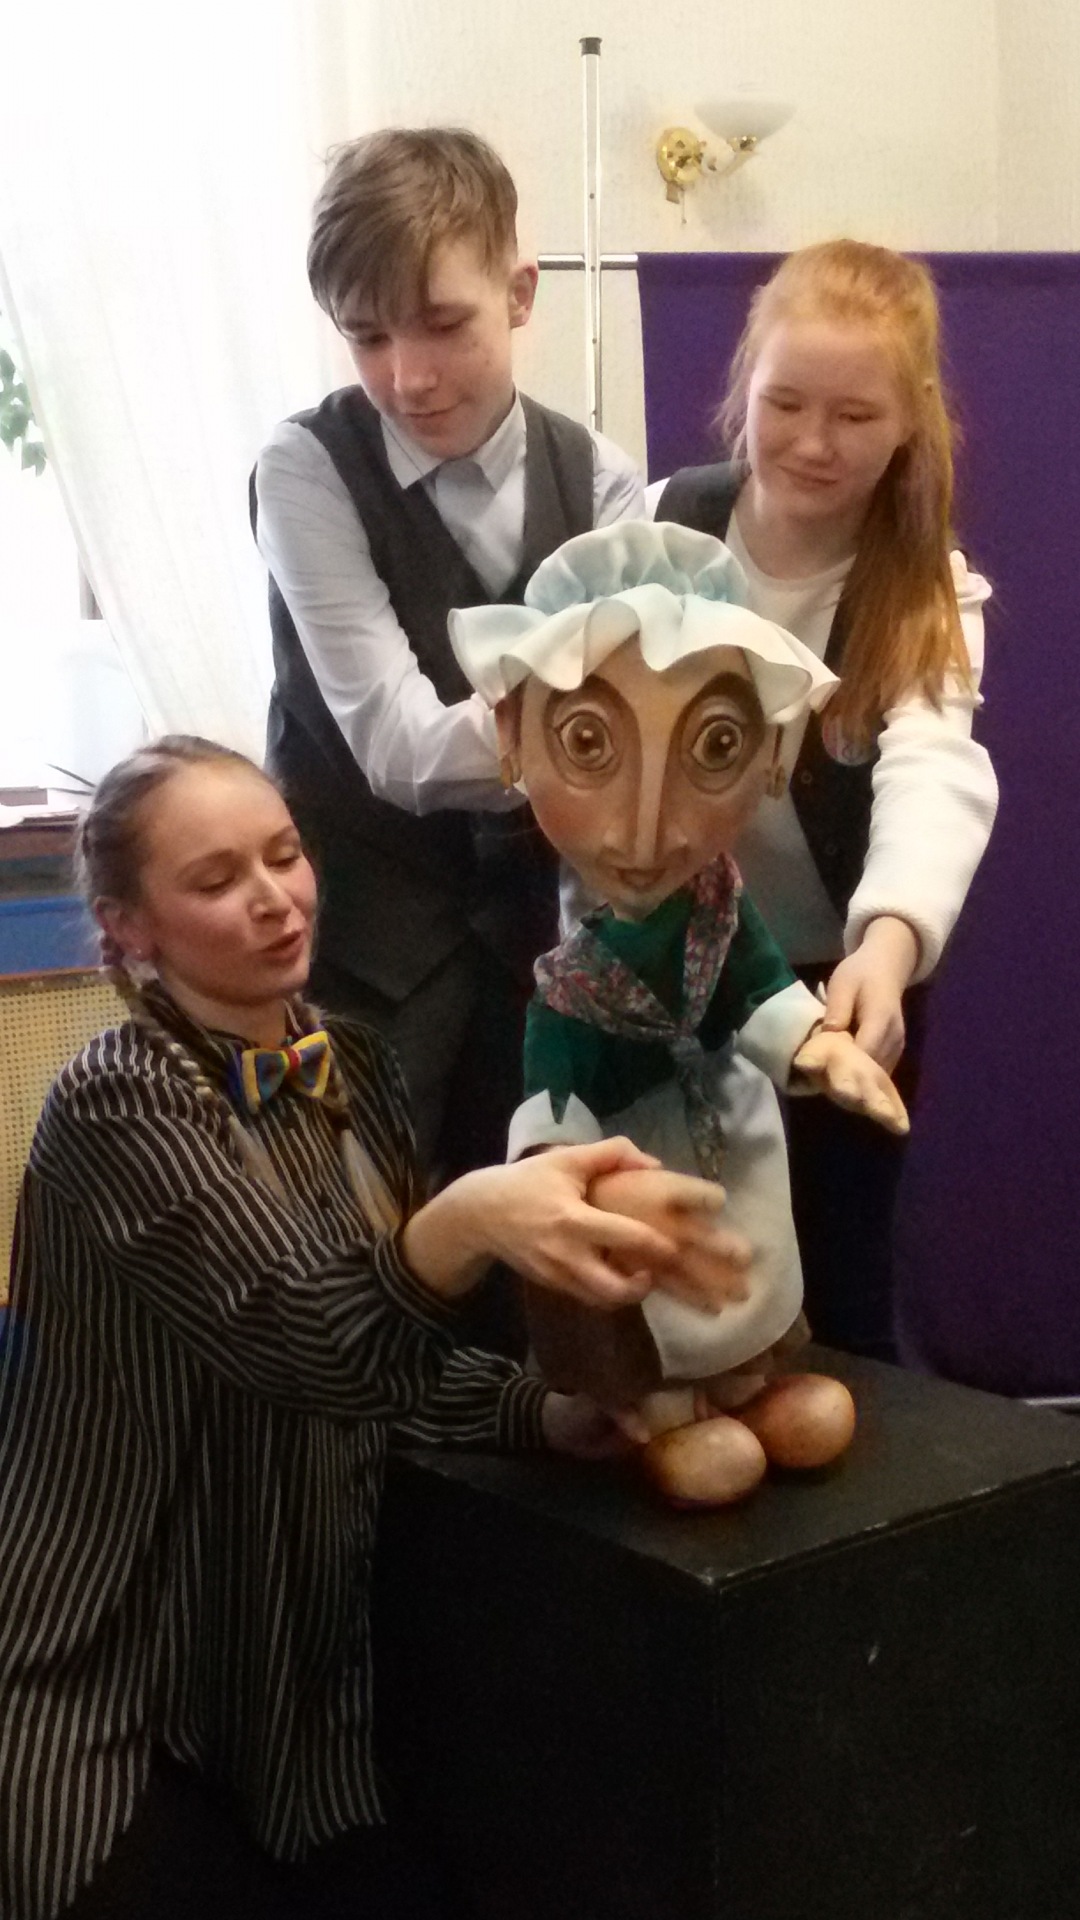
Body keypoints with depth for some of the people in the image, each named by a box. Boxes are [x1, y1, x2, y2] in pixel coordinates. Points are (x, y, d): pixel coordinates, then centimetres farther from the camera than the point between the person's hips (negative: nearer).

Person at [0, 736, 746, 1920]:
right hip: (106, 1705, -6)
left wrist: (550, 1414, -10)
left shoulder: (353, 1068, 3)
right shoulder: (115, 1104, -19)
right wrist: (469, 1221, -50)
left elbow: (385, 1356, 7)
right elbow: (303, 1343, -31)